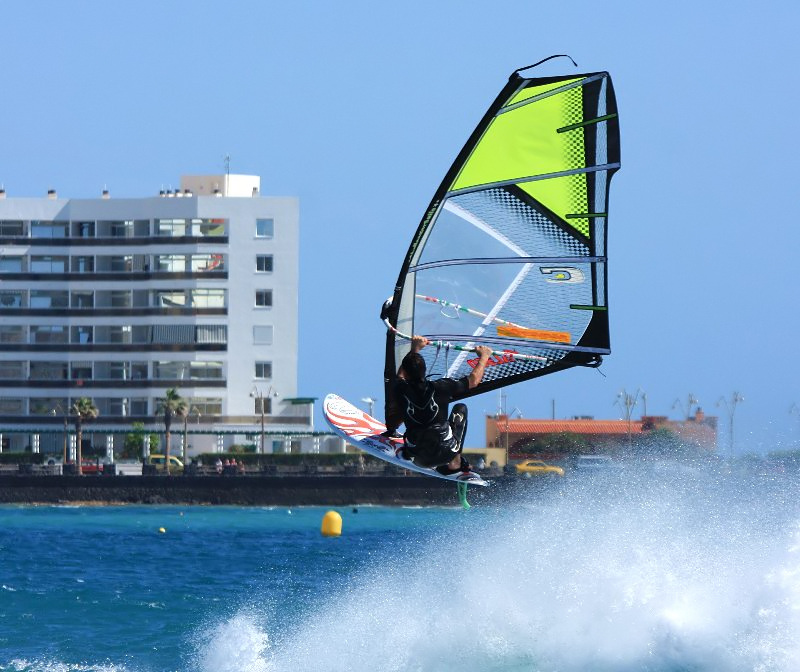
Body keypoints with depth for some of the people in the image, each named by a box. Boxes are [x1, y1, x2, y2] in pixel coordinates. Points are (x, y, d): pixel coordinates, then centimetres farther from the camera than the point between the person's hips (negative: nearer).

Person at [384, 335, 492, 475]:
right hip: (446, 454, -2)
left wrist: (414, 349, 27)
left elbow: (401, 375, 15)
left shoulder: (400, 390, -13)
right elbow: (474, 379, -1)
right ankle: (455, 463, 21)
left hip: (419, 459, 2)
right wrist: (484, 356, 17)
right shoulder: (440, 387, -16)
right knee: (460, 408, 26)